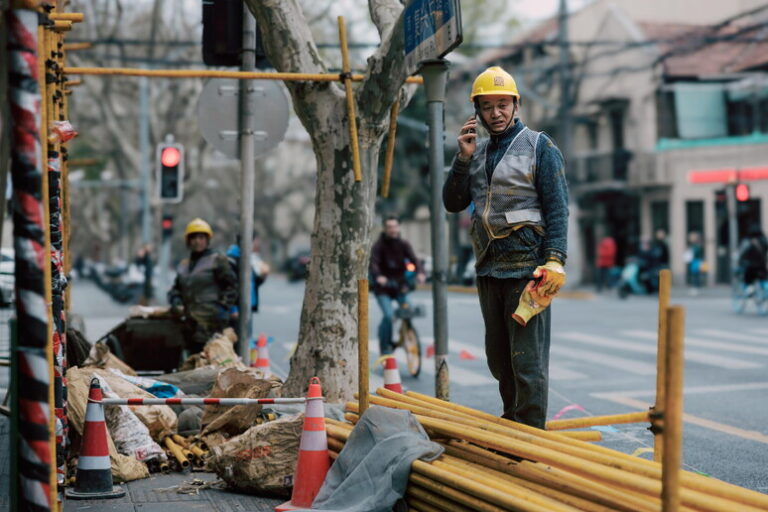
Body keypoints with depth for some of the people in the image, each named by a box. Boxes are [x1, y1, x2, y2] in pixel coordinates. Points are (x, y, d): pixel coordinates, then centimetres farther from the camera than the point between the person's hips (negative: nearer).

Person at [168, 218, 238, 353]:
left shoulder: (217, 260, 0)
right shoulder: (183, 265, 19)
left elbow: (231, 285, -3)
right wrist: (177, 303, 5)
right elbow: (175, 289, 24)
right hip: (191, 322, 7)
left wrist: (222, 307, -11)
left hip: (212, 322, -7)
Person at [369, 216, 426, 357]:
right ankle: (384, 347, -3)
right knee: (388, 315, -20)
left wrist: (420, 272, -30)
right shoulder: (379, 246, -6)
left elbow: (414, 259, -8)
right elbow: (373, 262, -21)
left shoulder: (403, 245, 5)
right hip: (383, 288, -4)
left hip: (400, 286, 4)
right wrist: (378, 276, -42)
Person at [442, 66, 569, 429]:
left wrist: (555, 261, -18)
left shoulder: (539, 146, -2)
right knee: (498, 357, 13)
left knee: (527, 358, -6)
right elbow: (453, 203, 11)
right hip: (488, 268, 6)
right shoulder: (477, 151, 15)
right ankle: (510, 423, 26)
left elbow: (557, 208, -7)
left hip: (526, 267, -6)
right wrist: (463, 159, -2)